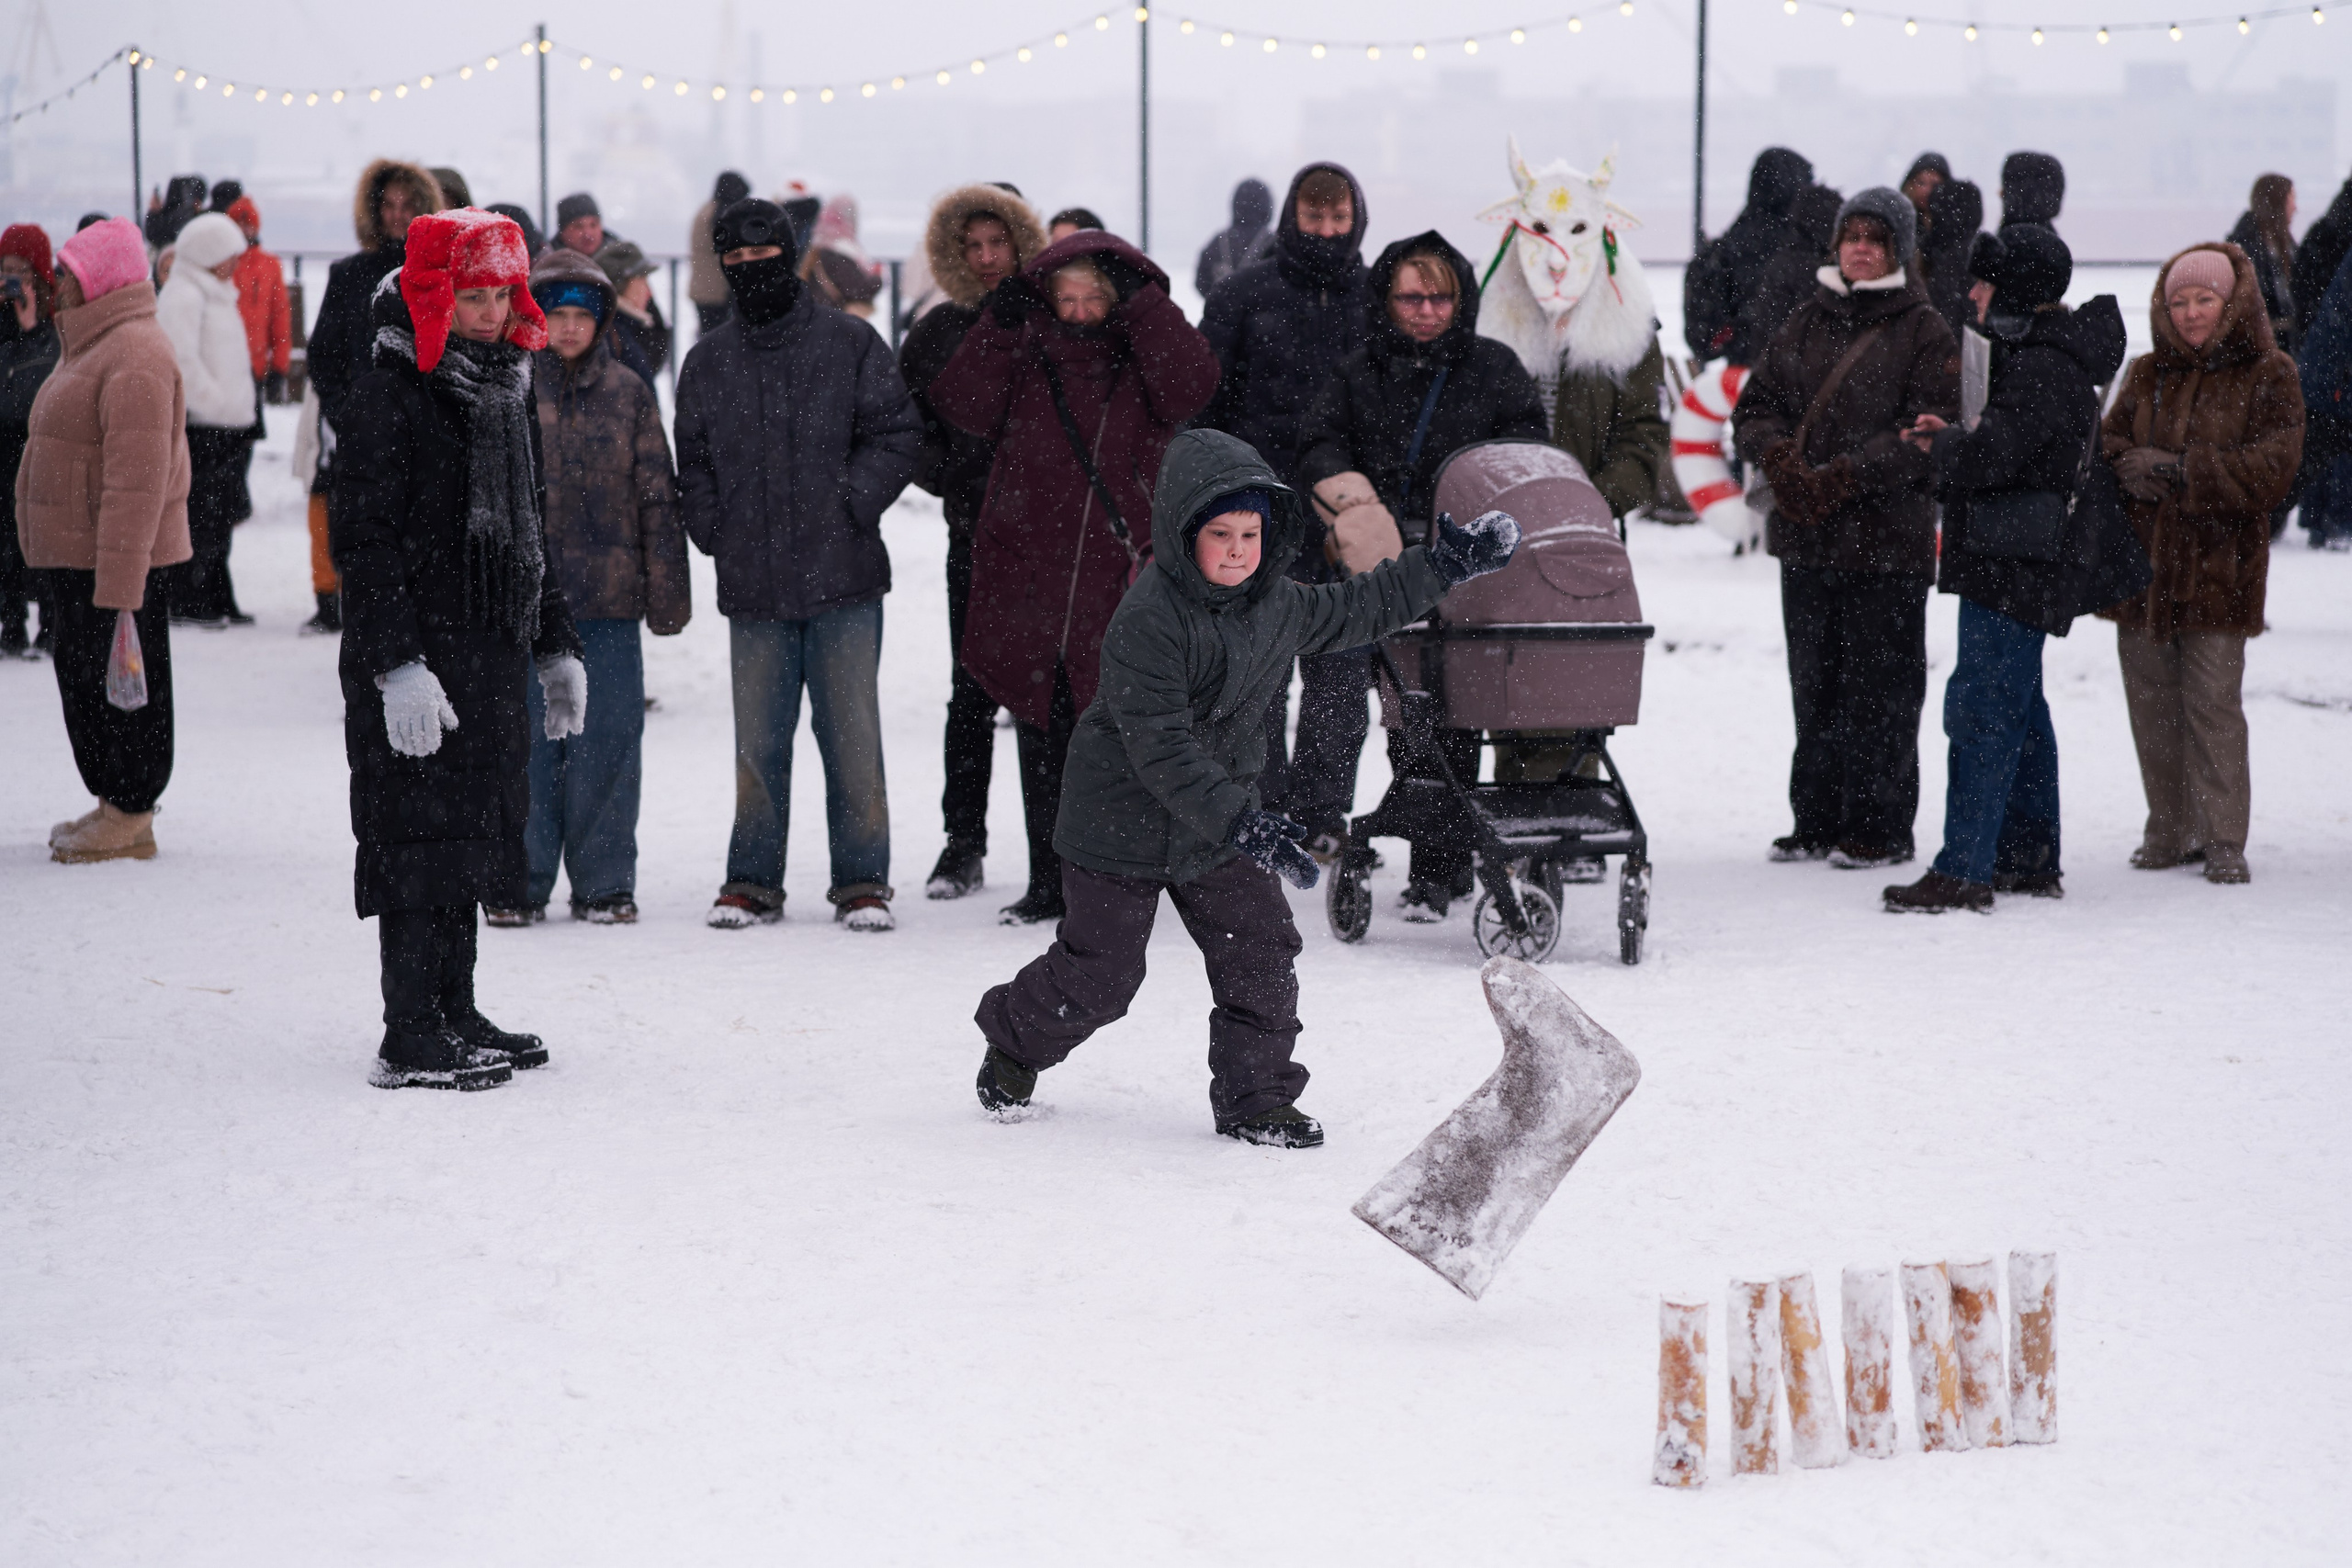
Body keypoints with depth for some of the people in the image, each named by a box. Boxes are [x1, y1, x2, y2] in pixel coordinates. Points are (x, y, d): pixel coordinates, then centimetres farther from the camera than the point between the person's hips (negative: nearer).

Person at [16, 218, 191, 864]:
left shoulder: (134, 356, -20)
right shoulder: (92, 346, 16)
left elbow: (138, 476, -25)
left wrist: (119, 580, -28)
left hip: (117, 558, -11)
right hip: (72, 555, 11)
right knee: (83, 673, 16)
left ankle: (131, 818, 4)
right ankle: (113, 804, 25)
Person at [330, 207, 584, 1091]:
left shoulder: (504, 394, 15)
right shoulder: (389, 398, -11)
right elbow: (365, 544, -16)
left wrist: (556, 646, 23)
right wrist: (395, 664, -23)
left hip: (492, 654, 8)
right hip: (417, 660, -8)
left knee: (476, 829, 12)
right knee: (423, 836, -8)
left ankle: (453, 1016, 20)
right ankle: (410, 1039, -6)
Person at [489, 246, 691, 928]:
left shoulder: (629, 394, 7)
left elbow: (657, 496, 9)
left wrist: (667, 591, 5)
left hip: (609, 596, 1)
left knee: (607, 739, 4)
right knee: (527, 738, 3)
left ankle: (605, 882, 13)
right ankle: (521, 880, 11)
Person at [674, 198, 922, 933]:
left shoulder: (851, 344, 3)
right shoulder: (707, 362, 11)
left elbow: (897, 432, 1)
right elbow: (692, 463, 17)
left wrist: (852, 503, -9)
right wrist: (713, 530, 3)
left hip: (843, 578, -2)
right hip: (753, 586, 2)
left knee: (852, 736, -1)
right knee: (758, 742, 5)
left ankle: (863, 881, 6)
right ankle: (753, 881, 14)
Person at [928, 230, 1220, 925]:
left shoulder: (1145, 351, 3)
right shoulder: (1023, 350, 8)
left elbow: (1190, 388, -16)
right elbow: (962, 409, -3)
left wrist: (1144, 301, -16)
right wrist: (998, 326, -10)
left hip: (1117, 569, -3)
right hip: (1028, 571, 3)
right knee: (1042, 735, 9)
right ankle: (1048, 883, 17)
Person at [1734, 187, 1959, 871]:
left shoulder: (1925, 333, -3)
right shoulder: (1807, 322, 13)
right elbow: (1756, 404, 12)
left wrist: (1845, 475, -20)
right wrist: (1779, 456, -9)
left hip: (1888, 539, -5)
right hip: (1805, 535, 5)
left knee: (1880, 686, -1)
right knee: (1814, 681, 11)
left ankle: (1881, 827, 6)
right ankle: (1817, 820, 20)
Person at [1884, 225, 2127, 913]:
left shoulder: (2043, 368, -19)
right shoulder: (2047, 355, 14)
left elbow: (1988, 457, -27)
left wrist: (1943, 444, -7)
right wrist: (1957, 439, 6)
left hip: (2015, 570, -11)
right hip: (2026, 571, 11)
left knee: (1982, 709, -10)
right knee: (2019, 711, 17)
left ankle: (1963, 870, -11)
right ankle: (2031, 857, 25)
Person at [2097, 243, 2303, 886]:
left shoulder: (2268, 378, 0)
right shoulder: (2147, 375, 14)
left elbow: (2273, 467, -10)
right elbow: (2106, 441, 10)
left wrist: (2184, 471, -17)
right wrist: (2127, 468, -14)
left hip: (2218, 567, -5)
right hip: (2141, 563, 5)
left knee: (2214, 705, -7)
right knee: (2151, 704, 7)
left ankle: (2223, 840, 0)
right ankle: (2171, 832, 17)